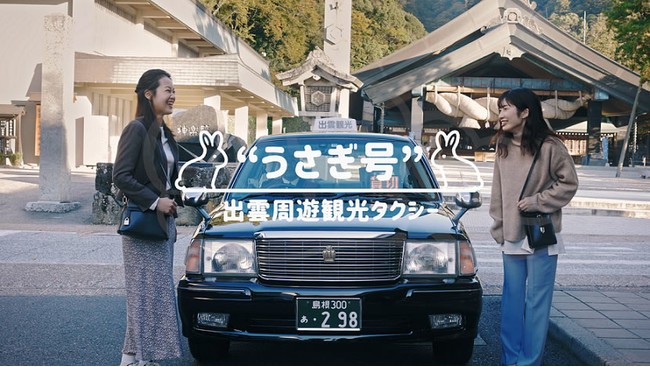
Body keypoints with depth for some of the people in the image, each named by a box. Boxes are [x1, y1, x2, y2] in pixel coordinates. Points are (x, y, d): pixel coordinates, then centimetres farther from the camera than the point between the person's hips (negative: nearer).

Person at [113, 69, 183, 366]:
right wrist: (155, 202, -18)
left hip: (163, 222, 9)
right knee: (146, 290, -8)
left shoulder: (164, 133, 15)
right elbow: (120, 176, -17)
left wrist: (173, 198, 8)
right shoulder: (137, 129, -11)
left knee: (159, 291, 10)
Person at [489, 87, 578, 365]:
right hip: (512, 237, 6)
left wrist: (538, 201, -13)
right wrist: (498, 227, 9)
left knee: (537, 301, -1)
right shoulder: (503, 147, 8)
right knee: (511, 300, 9)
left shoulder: (549, 146, -10)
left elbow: (569, 183, -5)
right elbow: (498, 191, 11)